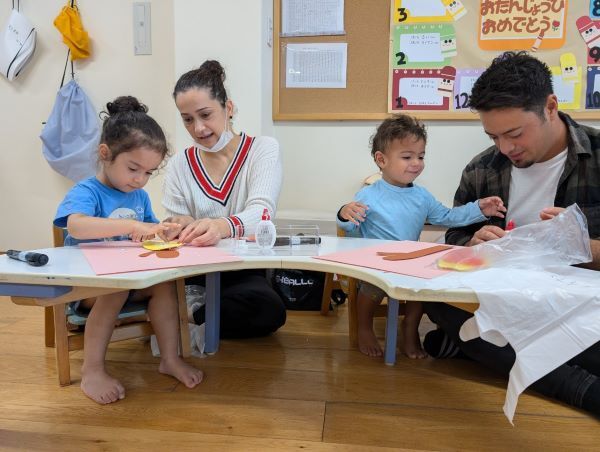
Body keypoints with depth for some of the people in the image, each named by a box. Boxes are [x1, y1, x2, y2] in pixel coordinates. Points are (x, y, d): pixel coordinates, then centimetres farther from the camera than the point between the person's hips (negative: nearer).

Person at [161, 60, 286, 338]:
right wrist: (178, 229, -21)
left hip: (244, 269, 1)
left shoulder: (263, 149, 2)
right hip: (193, 269, 0)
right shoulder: (179, 164, 9)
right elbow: (174, 225, 5)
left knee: (269, 310, -32)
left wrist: (222, 227, -38)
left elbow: (260, 213, -15)